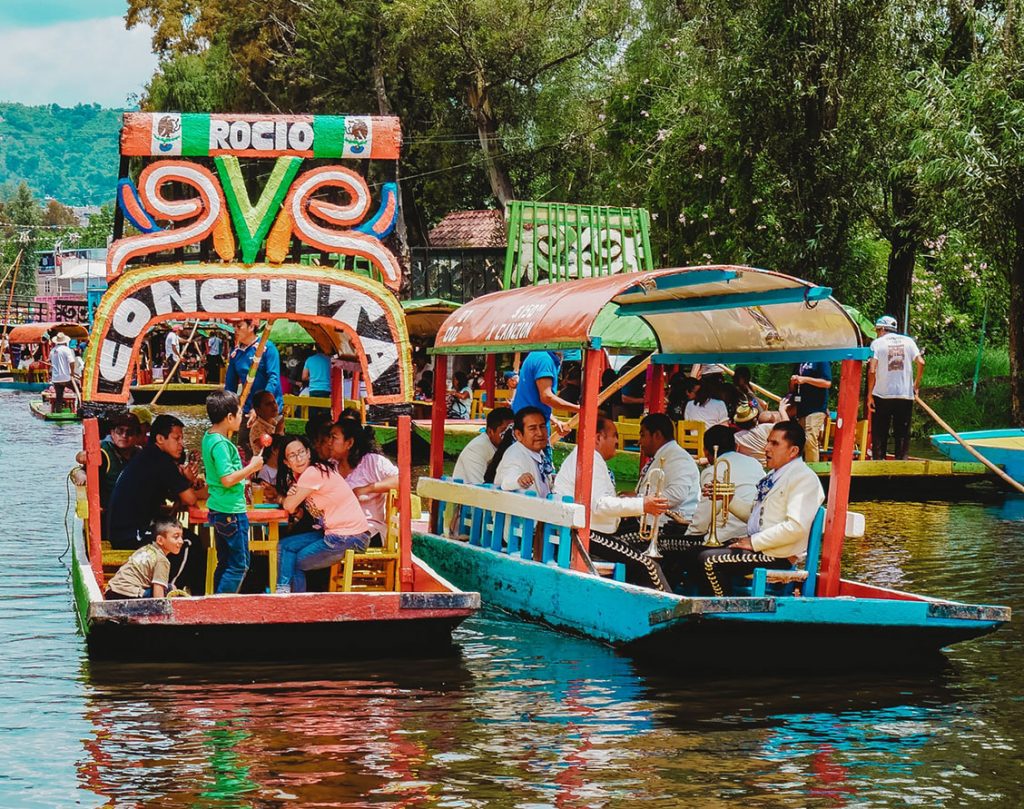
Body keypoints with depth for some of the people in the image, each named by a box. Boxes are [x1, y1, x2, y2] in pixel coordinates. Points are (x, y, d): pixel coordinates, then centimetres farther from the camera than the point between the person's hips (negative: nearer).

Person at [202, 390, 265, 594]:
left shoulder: (209, 437, 9)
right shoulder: (220, 444, -20)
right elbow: (227, 479, -27)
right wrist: (252, 467, -15)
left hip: (220, 510, 10)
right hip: (231, 511, -10)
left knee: (225, 562, 16)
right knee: (239, 565, -4)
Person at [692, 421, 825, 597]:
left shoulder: (804, 478, -13)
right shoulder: (773, 475, 19)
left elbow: (796, 528, -25)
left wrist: (754, 542, -19)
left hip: (779, 556, -10)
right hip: (757, 546, 10)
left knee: (708, 561, -20)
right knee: (700, 554, 4)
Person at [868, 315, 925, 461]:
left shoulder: (877, 343, -1)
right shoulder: (908, 341, 7)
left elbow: (872, 370, -11)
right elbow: (920, 363, -4)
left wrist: (870, 395, -6)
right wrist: (916, 384, 8)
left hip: (882, 395, -2)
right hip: (905, 395, 2)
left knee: (879, 433, 6)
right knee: (902, 433, 8)